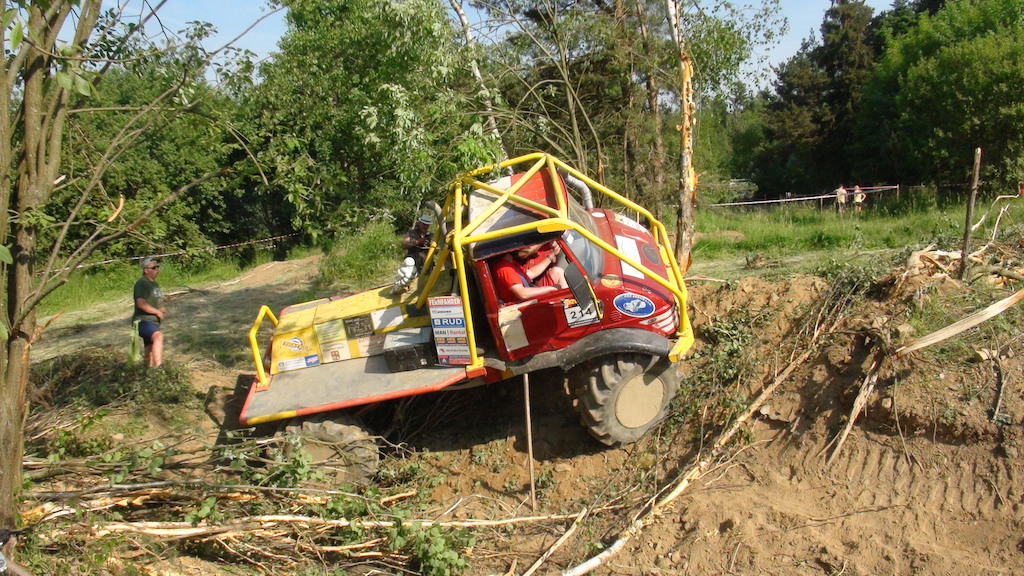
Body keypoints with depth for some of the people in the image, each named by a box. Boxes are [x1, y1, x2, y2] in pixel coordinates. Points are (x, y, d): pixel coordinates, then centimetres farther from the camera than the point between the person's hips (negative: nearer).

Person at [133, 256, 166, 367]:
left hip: (154, 322, 10)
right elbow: (141, 303, -24)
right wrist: (157, 312, -15)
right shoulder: (142, 283, -11)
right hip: (143, 321, -10)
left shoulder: (155, 284, 19)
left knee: (151, 352, 13)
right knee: (158, 336, -36)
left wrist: (162, 309, 11)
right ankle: (158, 367, -48)